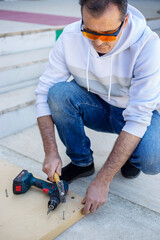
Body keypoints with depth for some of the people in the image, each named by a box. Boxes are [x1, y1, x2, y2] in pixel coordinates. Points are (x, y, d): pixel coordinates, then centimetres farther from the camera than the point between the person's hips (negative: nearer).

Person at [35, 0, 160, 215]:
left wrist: (103, 181, -34)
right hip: (96, 107, 3)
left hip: (134, 112, -2)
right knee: (58, 92, -27)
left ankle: (130, 157, 8)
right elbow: (44, 92, -16)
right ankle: (82, 162, -4)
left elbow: (138, 119, -32)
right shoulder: (70, 37, -20)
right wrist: (51, 153, -24)